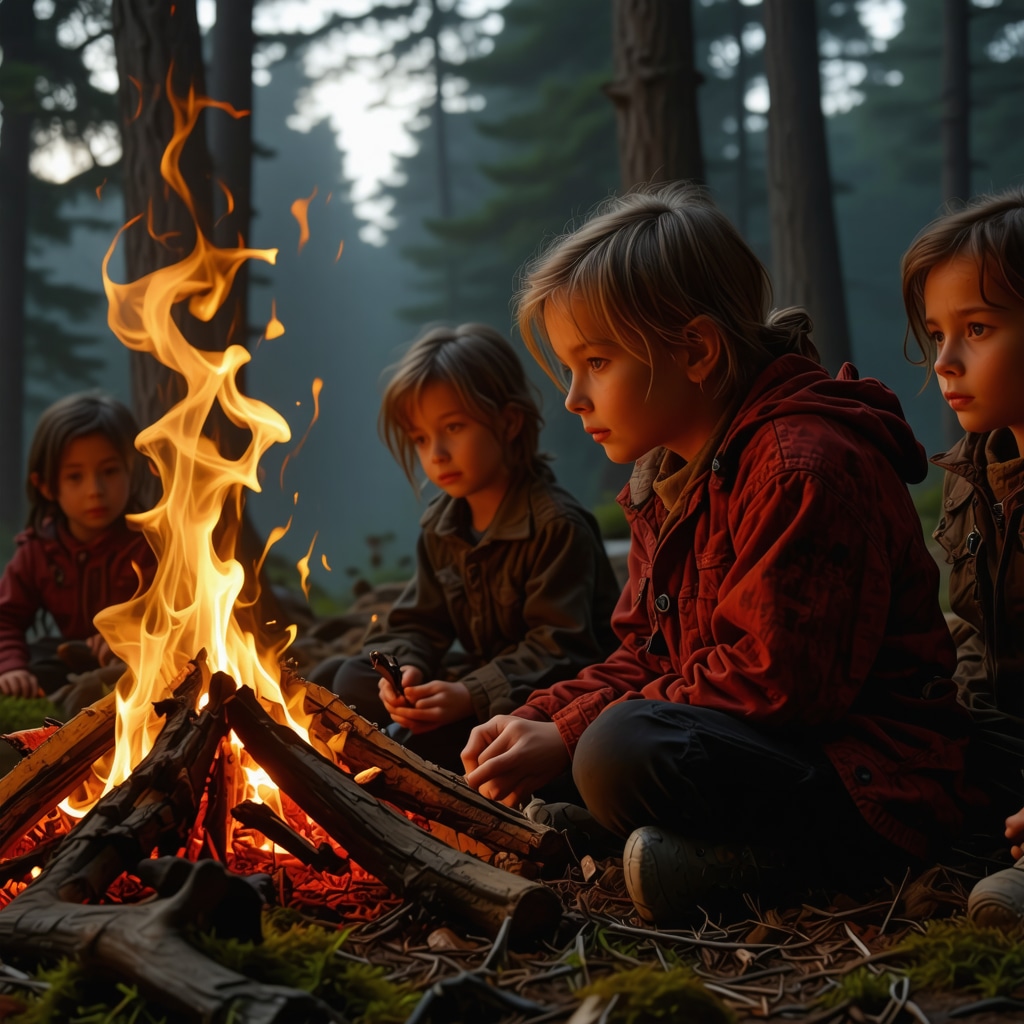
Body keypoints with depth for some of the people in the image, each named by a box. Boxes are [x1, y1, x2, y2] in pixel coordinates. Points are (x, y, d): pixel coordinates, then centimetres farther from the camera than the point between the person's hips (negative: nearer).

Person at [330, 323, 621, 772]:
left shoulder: (557, 525, -20)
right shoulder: (440, 525, 6)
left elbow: (559, 648, -24)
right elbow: (416, 622, 8)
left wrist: (473, 696, -34)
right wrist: (406, 670, -16)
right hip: (483, 677, 8)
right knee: (353, 680, -2)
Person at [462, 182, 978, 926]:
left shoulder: (805, 466, -18)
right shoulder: (669, 479, 15)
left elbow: (772, 682, -24)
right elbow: (647, 656, 15)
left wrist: (570, 736, -20)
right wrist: (541, 720, -5)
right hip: (762, 746, 11)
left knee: (623, 753, -33)